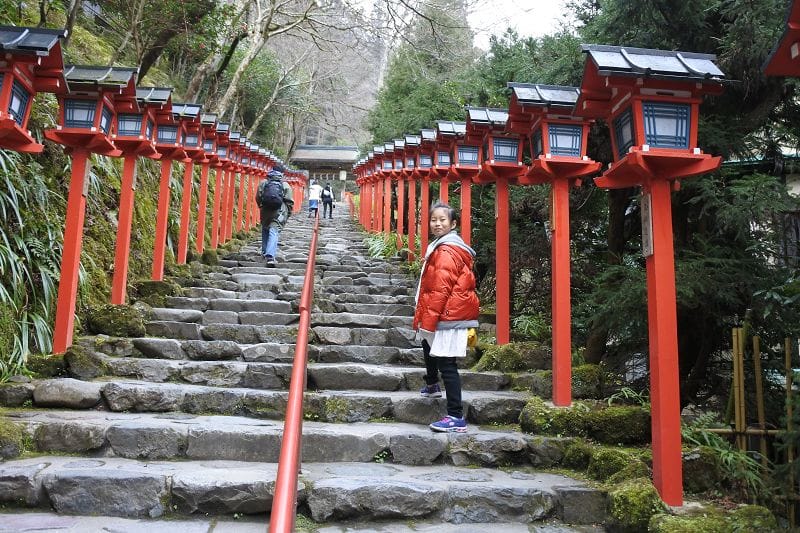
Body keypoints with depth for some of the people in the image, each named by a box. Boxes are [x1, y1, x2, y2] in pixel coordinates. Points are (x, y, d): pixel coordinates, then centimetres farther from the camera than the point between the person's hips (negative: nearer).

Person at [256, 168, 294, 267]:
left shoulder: (263, 183, 7)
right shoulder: (285, 185, 2)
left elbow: (258, 198, 11)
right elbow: (289, 201, 2)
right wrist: (288, 213, 13)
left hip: (265, 211, 3)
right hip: (279, 213, -2)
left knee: (265, 231, 23)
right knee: (274, 233, -7)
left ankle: (264, 252, 30)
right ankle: (270, 256, -22)